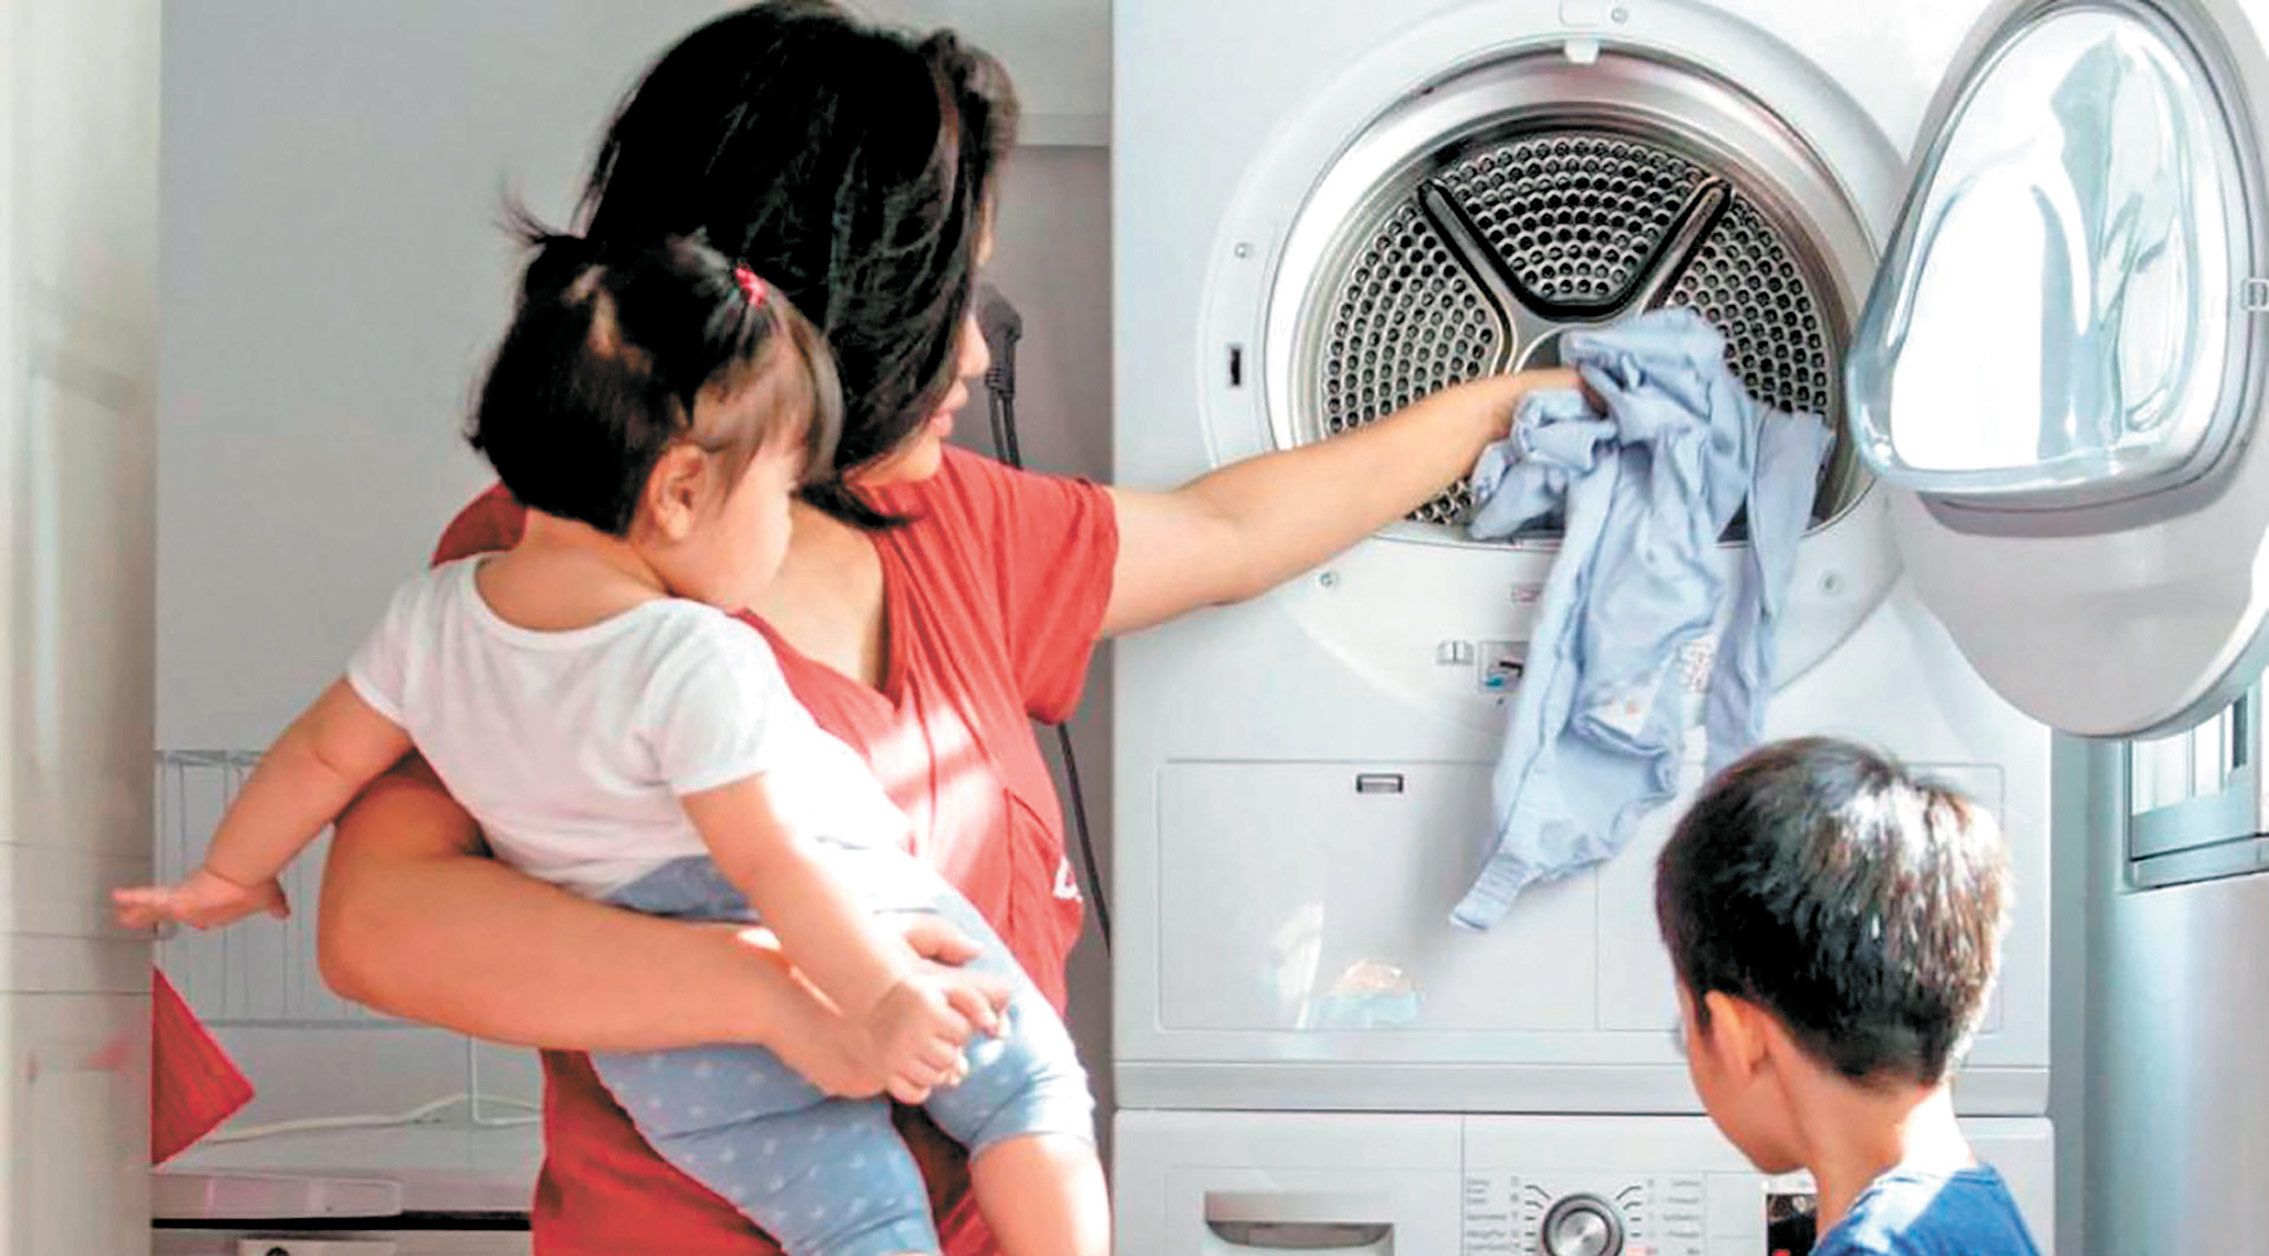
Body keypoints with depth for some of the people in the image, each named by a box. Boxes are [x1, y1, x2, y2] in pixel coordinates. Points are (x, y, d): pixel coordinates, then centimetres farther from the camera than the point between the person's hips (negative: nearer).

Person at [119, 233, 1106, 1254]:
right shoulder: (697, 662, -19)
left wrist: (230, 874, 28)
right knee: (1030, 1094, 7)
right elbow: (765, 860, -22)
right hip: (840, 935, -6)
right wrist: (884, 996, -21)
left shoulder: (432, 618, 0)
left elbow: (322, 754, 14)